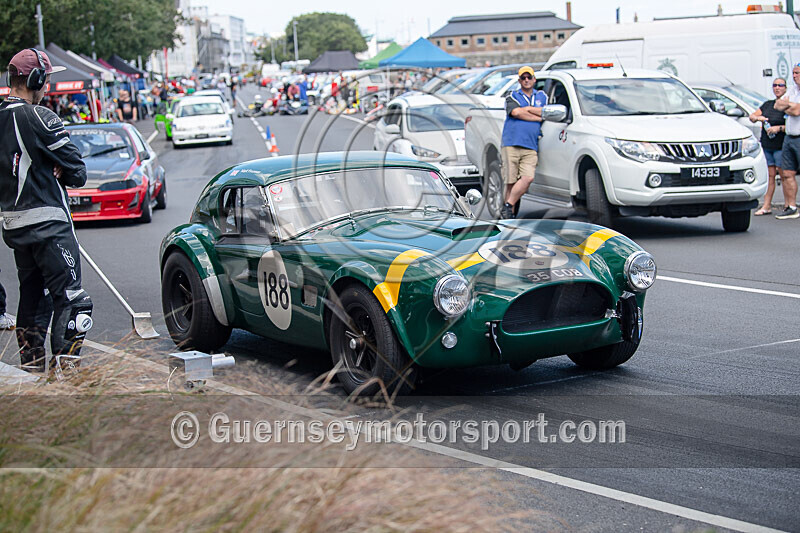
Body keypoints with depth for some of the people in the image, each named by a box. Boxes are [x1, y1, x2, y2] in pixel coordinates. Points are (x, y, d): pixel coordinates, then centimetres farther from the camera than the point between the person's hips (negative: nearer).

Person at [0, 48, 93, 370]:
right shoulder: (37, 117, -15)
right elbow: (75, 168, -12)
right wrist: (63, 175, 7)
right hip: (48, 220, -8)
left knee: (32, 295, 18)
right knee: (69, 296, -4)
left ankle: (31, 363, 23)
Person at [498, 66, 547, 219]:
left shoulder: (542, 97, 22)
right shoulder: (512, 97, 13)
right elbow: (515, 112, -8)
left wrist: (527, 109, 0)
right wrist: (538, 117, -2)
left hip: (531, 147, 2)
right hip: (511, 143, -2)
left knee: (528, 177, -18)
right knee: (511, 181, -6)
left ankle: (508, 206, -12)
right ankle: (510, 211, 1)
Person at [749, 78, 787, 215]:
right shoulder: (768, 104, 17)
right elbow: (752, 116, 18)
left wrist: (779, 128, -21)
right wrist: (757, 118, -4)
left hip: (781, 146, -6)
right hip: (766, 145, 6)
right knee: (769, 175, 5)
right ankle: (766, 206, 6)